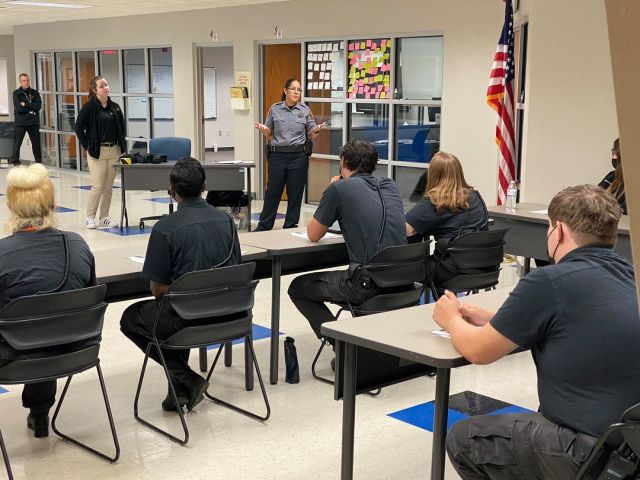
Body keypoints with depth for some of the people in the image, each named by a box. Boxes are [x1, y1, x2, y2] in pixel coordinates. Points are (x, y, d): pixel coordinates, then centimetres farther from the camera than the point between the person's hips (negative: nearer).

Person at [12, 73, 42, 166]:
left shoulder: (35, 93, 7)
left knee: (36, 144, 8)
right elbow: (18, 108, -13)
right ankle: (16, 163, 9)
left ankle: (39, 162, 19)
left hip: (33, 122, 2)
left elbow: (39, 106, -7)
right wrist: (31, 107, -8)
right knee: (17, 144, -1)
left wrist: (25, 105, -11)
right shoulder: (16, 93, 0)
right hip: (20, 123, -2)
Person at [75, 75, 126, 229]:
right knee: (98, 186, -6)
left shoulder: (115, 107, 8)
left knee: (109, 187, 9)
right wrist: (87, 146, -6)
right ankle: (90, 218, 8)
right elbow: (79, 128, -5)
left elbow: (121, 127, 18)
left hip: (114, 150, 5)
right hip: (97, 151, -5)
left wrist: (121, 145, 10)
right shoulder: (89, 107, -7)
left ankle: (104, 217, 19)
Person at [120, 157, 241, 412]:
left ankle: (187, 380, 10)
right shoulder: (226, 220, 1)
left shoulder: (165, 228, -16)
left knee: (130, 318, 23)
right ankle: (180, 389, 27)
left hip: (189, 319, -5)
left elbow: (158, 290, -11)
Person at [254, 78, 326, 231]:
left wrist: (317, 130, -15)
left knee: (295, 194, 3)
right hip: (277, 155, 0)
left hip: (298, 156, 0)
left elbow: (311, 135, 7)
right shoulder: (275, 109, 4)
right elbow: (269, 134, 10)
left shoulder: (305, 110, 3)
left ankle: (291, 227, 14)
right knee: (272, 191, 3)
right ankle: (263, 227, 14)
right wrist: (263, 129, -12)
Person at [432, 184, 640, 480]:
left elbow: (477, 351, -6)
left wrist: (452, 320, 15)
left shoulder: (550, 282, -19)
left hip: (593, 455, -8)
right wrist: (492, 321, 23)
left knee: (463, 439, 9)